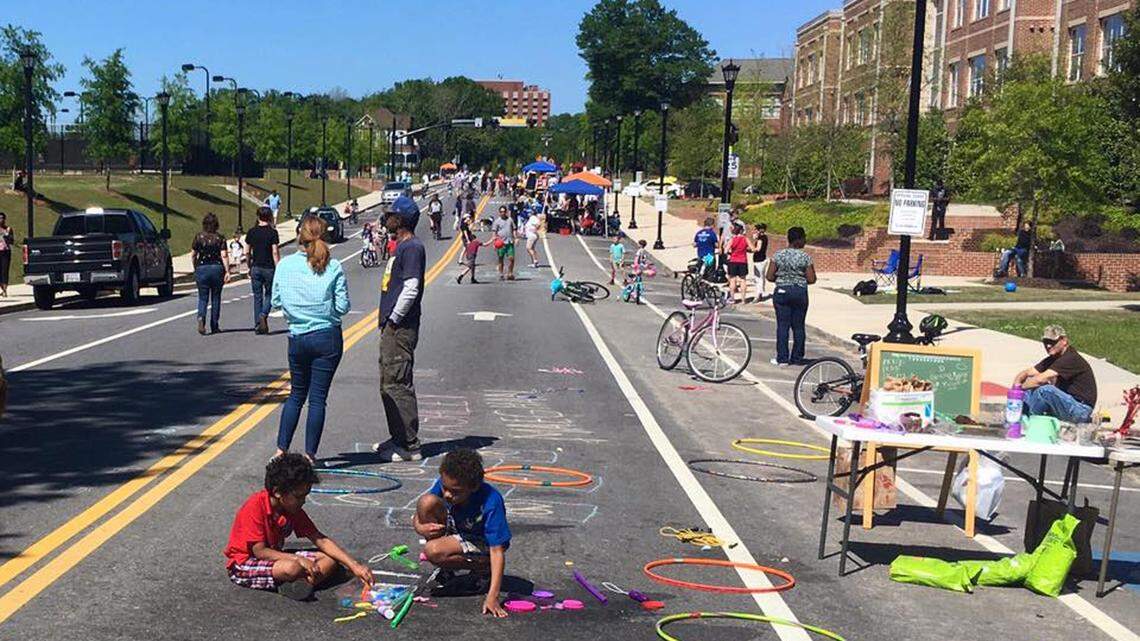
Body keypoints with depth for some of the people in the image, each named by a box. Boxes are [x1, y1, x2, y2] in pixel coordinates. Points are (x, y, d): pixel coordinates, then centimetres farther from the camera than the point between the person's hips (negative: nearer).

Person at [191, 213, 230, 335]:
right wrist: (227, 271, -10)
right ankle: (214, 326, 13)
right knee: (216, 298, 10)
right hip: (217, 268, 0)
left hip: (202, 268, 0)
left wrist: (195, 268, 17)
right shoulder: (220, 238, -3)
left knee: (203, 297, 6)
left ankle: (201, 317, -22)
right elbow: (224, 255, -11)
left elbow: (193, 255, 3)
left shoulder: (198, 237, 0)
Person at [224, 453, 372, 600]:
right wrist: (299, 559, -29)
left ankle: (300, 584, -29)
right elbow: (260, 551, -25)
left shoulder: (293, 509, -2)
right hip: (243, 566, -8)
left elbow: (321, 540, -3)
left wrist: (354, 566, -12)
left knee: (330, 559, -10)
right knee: (293, 568, -37)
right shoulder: (256, 506, -23)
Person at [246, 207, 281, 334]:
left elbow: (247, 252, 7)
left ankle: (257, 325, 8)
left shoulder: (251, 232, 4)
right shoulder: (272, 232, -8)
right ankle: (263, 314, -14)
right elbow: (275, 253, -12)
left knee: (257, 296, 8)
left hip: (255, 268, 3)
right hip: (268, 268, -3)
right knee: (269, 294, 12)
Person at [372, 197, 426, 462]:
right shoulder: (401, 246, 18)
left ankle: (409, 446, -5)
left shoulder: (412, 247, -14)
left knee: (397, 385, -9)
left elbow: (411, 289, -22)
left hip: (400, 328, -11)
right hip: (392, 327, 11)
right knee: (388, 384, 16)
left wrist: (394, 320, -17)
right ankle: (398, 438, 25)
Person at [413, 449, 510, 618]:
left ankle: (482, 568, -4)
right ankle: (445, 570, -4)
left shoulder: (490, 502, -33)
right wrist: (421, 528, -32)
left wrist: (492, 596, -40)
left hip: (481, 544, -6)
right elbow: (418, 517, -6)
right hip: (453, 532, 6)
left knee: (433, 551, -32)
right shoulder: (445, 484, -19)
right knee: (427, 501, -23)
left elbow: (497, 551, -33)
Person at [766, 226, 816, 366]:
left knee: (782, 326, 3)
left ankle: (782, 359, 2)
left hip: (781, 292, 1)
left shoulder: (778, 255, -3)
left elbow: (769, 277, -4)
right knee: (798, 326, 8)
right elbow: (811, 279, -8)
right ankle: (797, 358, 14)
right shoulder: (805, 256, -7)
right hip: (800, 292, -1)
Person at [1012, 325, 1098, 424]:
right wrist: (1016, 384, -11)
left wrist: (1021, 386, -16)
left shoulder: (1071, 358, -19)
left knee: (1045, 389, -31)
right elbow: (1027, 373, 10)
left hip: (1081, 410, -9)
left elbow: (1041, 379, -28)